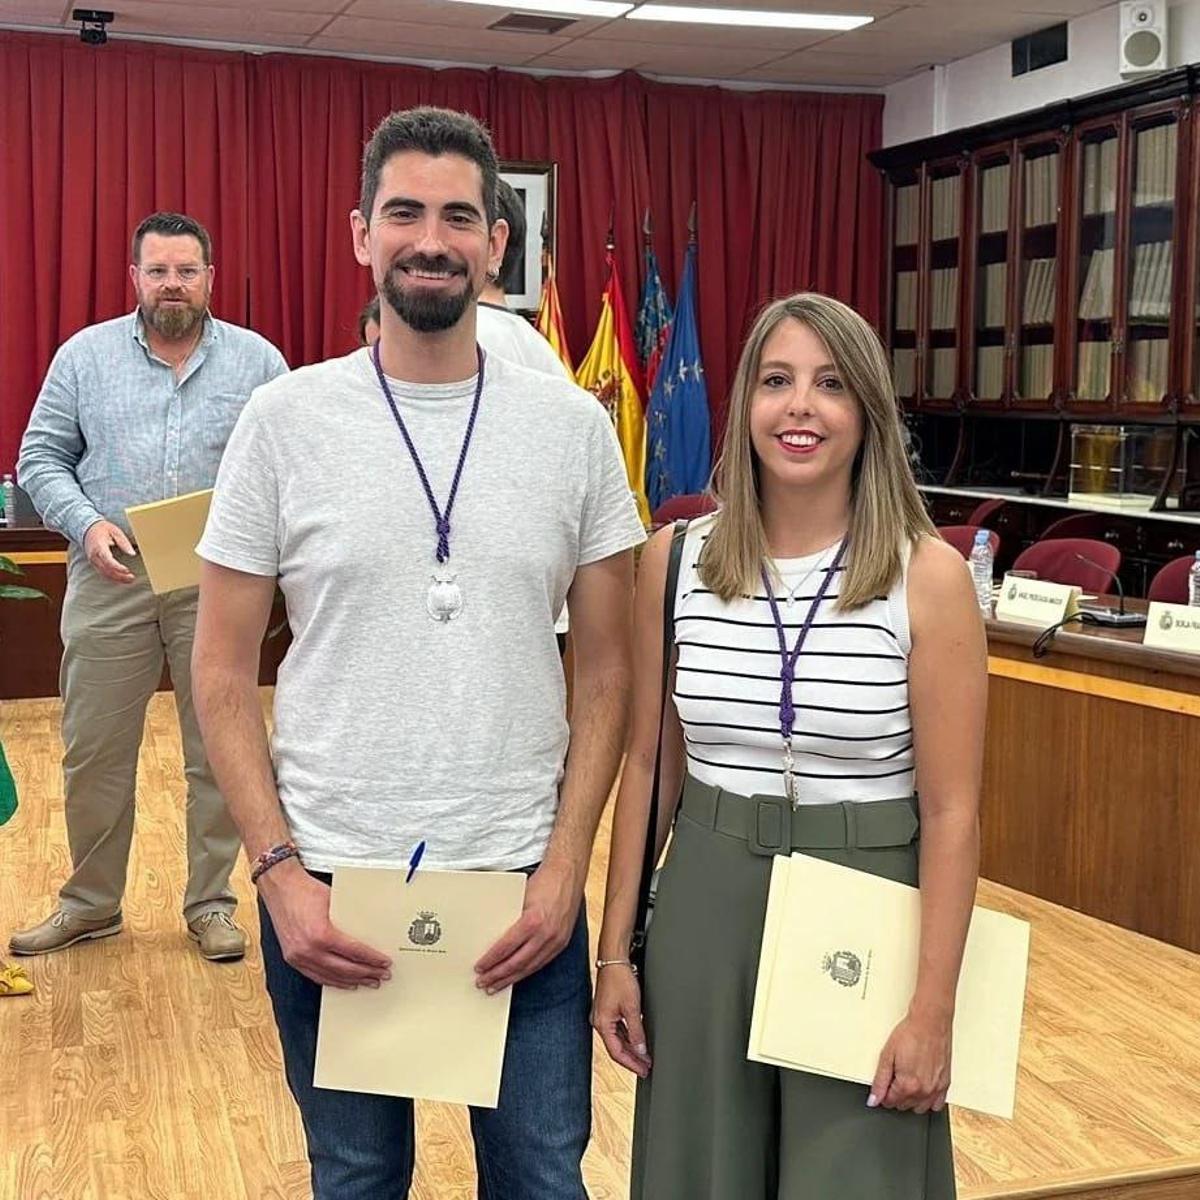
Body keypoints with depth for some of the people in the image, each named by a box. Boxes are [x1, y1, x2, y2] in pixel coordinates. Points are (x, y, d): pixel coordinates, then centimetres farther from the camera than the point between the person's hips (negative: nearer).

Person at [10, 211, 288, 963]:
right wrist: (87, 523, -12)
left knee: (221, 750, 6)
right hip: (110, 578, 1)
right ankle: (90, 903, 25)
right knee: (95, 751, 8)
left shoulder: (258, 361, 4)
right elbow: (41, 458, 5)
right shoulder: (84, 355, 6)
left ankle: (212, 903, 21)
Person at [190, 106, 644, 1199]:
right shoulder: (284, 421, -4)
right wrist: (280, 871, -9)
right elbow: (223, 674, -2)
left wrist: (565, 864, -6)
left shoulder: (575, 425, -2)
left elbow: (606, 669, 2)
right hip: (327, 887, 0)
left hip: (523, 886, 1)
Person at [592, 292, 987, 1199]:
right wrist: (617, 949, 4)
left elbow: (952, 811, -8)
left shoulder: (929, 577, -10)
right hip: (703, 907, 3)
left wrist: (933, 1009, -10)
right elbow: (648, 766, 5)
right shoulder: (675, 561, -1)